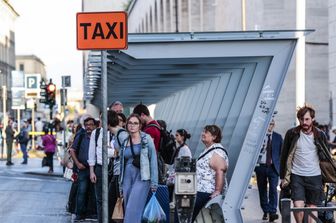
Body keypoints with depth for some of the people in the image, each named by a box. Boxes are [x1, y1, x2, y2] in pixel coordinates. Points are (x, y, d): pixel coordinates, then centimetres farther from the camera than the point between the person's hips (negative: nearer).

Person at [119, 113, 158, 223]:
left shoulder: (146, 139, 1)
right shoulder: (124, 142, 14)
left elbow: (153, 160, -3)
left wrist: (154, 183, -10)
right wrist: (121, 186, 15)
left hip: (141, 178, -5)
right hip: (127, 178, 5)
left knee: (133, 210, -16)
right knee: (128, 210, 3)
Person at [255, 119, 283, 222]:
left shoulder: (278, 137, 8)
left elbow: (281, 152, 11)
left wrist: (280, 165, 2)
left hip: (273, 167, 0)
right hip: (261, 166, 0)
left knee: (273, 189, -13)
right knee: (262, 190, 6)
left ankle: (272, 212, -16)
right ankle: (265, 211, 17)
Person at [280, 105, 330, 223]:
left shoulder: (320, 135, 3)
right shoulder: (292, 134, -1)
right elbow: (284, 156, 6)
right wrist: (283, 177, 3)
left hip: (314, 176, 1)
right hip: (296, 176, -1)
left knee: (312, 208, 3)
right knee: (298, 206, -13)